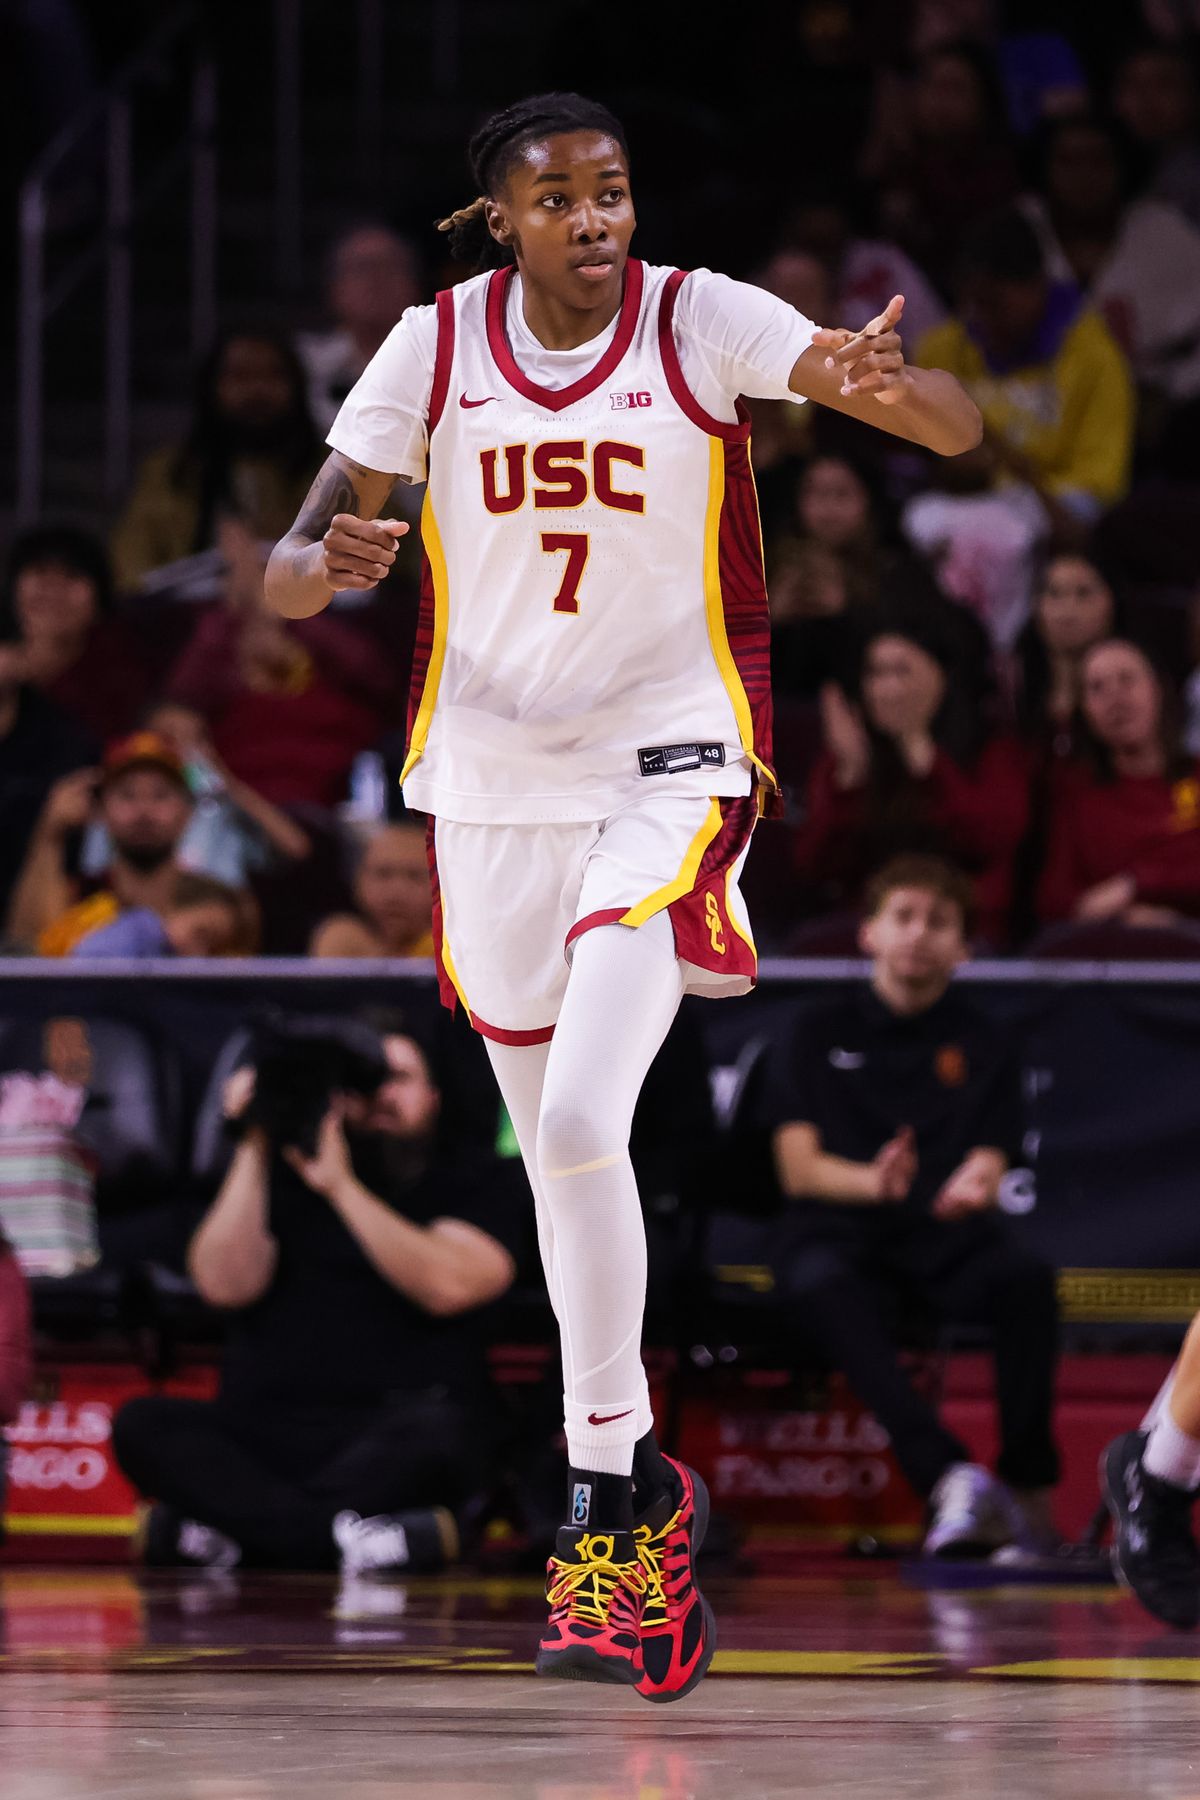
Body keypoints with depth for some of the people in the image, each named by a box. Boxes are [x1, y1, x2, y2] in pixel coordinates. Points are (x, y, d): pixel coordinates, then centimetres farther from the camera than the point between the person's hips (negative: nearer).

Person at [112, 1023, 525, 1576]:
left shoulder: (475, 1186, 12)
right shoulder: (282, 1180, 17)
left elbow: (450, 1285, -9)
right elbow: (227, 1284, 0)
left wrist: (340, 1186, -11)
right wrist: (253, 1148, -1)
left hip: (389, 1439, -2)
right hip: (264, 1436, 2)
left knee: (434, 1429, -37)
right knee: (142, 1425, -26)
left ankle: (225, 1532, -34)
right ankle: (352, 1535, -37)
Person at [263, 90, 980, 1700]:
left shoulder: (704, 322, -11)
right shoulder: (435, 346, -2)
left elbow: (960, 431, -19)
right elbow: (287, 572, -1)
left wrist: (885, 382, -42)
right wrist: (327, 565, -26)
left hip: (668, 768, -4)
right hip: (491, 782, 4)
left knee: (583, 1120, -20)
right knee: (557, 1148, 11)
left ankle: (606, 1493, -13)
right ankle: (643, 1489, 25)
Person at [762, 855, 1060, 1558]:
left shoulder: (982, 1045, 18)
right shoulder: (822, 1037, 17)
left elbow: (990, 1163, 6)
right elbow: (798, 1168, 5)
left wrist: (974, 1186, -21)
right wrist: (872, 1182, -18)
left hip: (947, 1237, 1)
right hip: (841, 1231, -1)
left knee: (1027, 1278, -34)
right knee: (818, 1282, -39)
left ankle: (1029, 1488, -31)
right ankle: (949, 1474, -51)